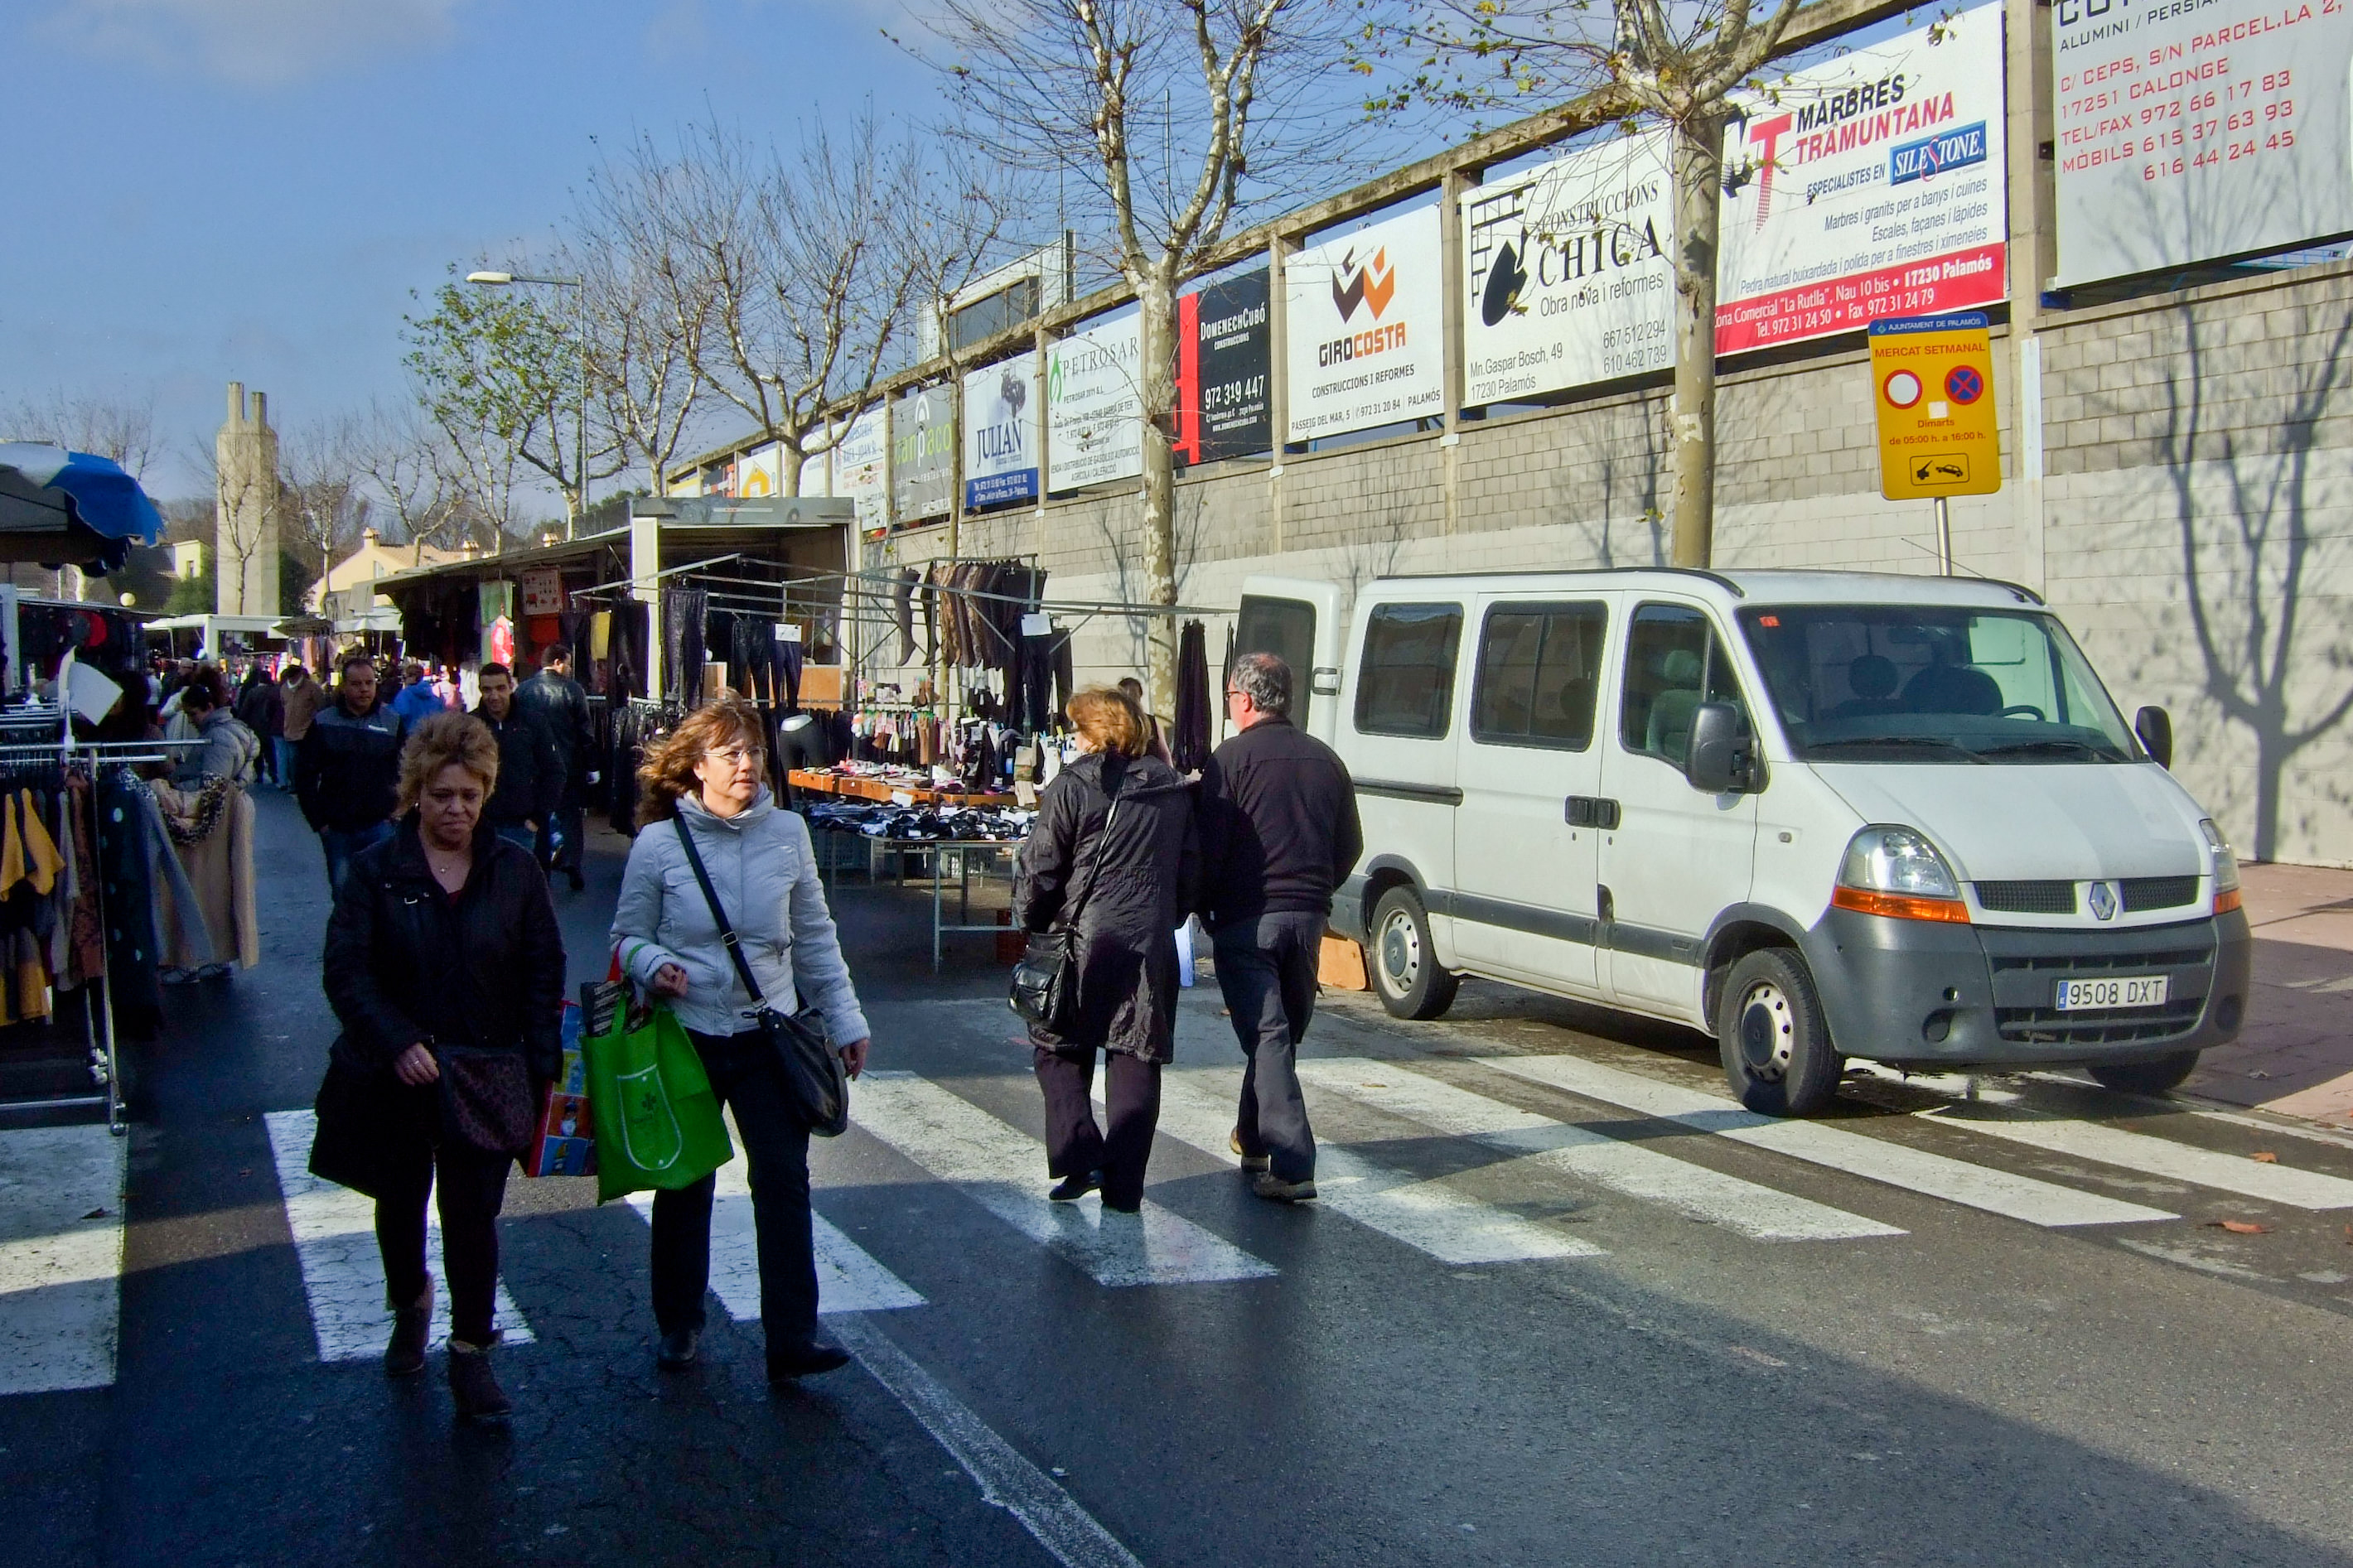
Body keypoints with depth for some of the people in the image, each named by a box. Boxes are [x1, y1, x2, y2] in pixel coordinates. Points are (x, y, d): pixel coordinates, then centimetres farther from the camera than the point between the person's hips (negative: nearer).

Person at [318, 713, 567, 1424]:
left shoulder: (514, 871, -1)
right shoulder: (374, 870, -5)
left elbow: (544, 973, 1)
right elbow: (346, 972, -11)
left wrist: (541, 1068, -7)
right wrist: (400, 1044, -25)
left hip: (485, 1078, -1)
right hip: (394, 1080, 1)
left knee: (474, 1216, 0)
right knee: (399, 1204, 20)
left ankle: (471, 1353, 14)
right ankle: (410, 1306, 47)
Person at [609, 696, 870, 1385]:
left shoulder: (787, 833, -1)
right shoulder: (659, 843, -7)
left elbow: (815, 937, 6)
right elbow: (628, 935, 2)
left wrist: (845, 1021, 5)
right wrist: (652, 964, -20)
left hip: (768, 1033, 1)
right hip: (686, 1034, -1)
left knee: (784, 1179, -6)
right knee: (684, 1184, 12)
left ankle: (791, 1339, -2)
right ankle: (678, 1324, 30)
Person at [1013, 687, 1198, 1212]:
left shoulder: (1073, 786, -6)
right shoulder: (1174, 790, 10)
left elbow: (1040, 868, -4)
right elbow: (1191, 870, 15)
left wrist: (1030, 924, 10)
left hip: (1085, 938, -4)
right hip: (1152, 944, 4)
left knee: (1059, 1049, 12)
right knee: (1136, 1060, 7)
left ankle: (1080, 1157, -1)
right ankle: (1124, 1186, 9)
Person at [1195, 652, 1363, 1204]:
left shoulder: (1231, 759, -8)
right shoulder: (1325, 759, 9)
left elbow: (1209, 846, -11)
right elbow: (1350, 846, 14)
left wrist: (1203, 909, 3)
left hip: (1246, 920, -5)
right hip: (1308, 916, 5)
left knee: (1266, 1036, -7)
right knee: (1284, 1032, 18)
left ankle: (1292, 1164, -14)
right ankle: (1253, 1137, 34)